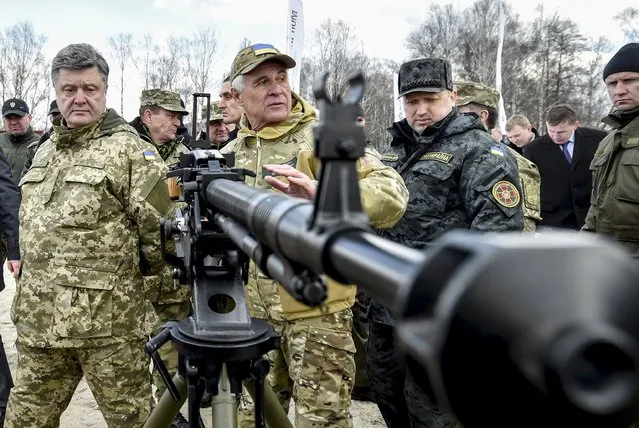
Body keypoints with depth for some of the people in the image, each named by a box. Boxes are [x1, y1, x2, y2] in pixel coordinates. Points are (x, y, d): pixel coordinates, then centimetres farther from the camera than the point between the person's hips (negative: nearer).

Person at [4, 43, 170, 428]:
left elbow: (159, 234, -11)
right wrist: (42, 284, 19)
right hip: (38, 323, 7)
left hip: (111, 324, -7)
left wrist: (118, 273, 2)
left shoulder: (130, 151, -8)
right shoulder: (45, 152, 16)